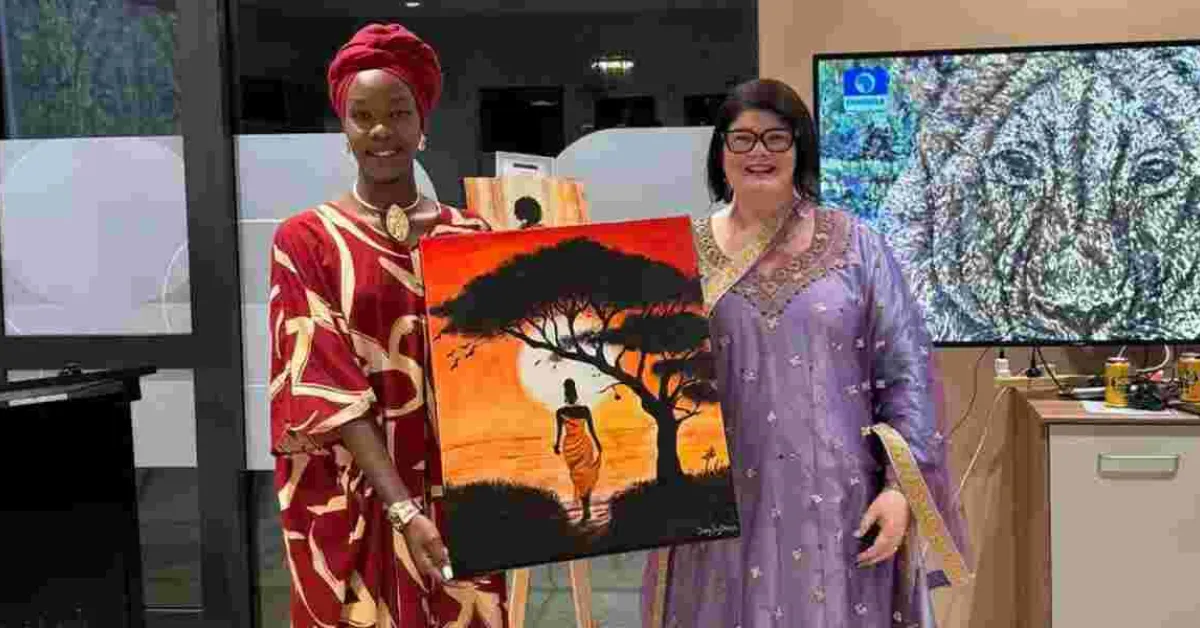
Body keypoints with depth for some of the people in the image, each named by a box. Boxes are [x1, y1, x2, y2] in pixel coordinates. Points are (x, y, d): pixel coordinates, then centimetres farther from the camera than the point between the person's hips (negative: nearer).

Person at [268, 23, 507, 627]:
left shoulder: (471, 236, 5)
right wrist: (403, 509, -21)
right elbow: (327, 385, -11)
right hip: (354, 502, -2)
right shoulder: (306, 239, -3)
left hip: (460, 495, 3)